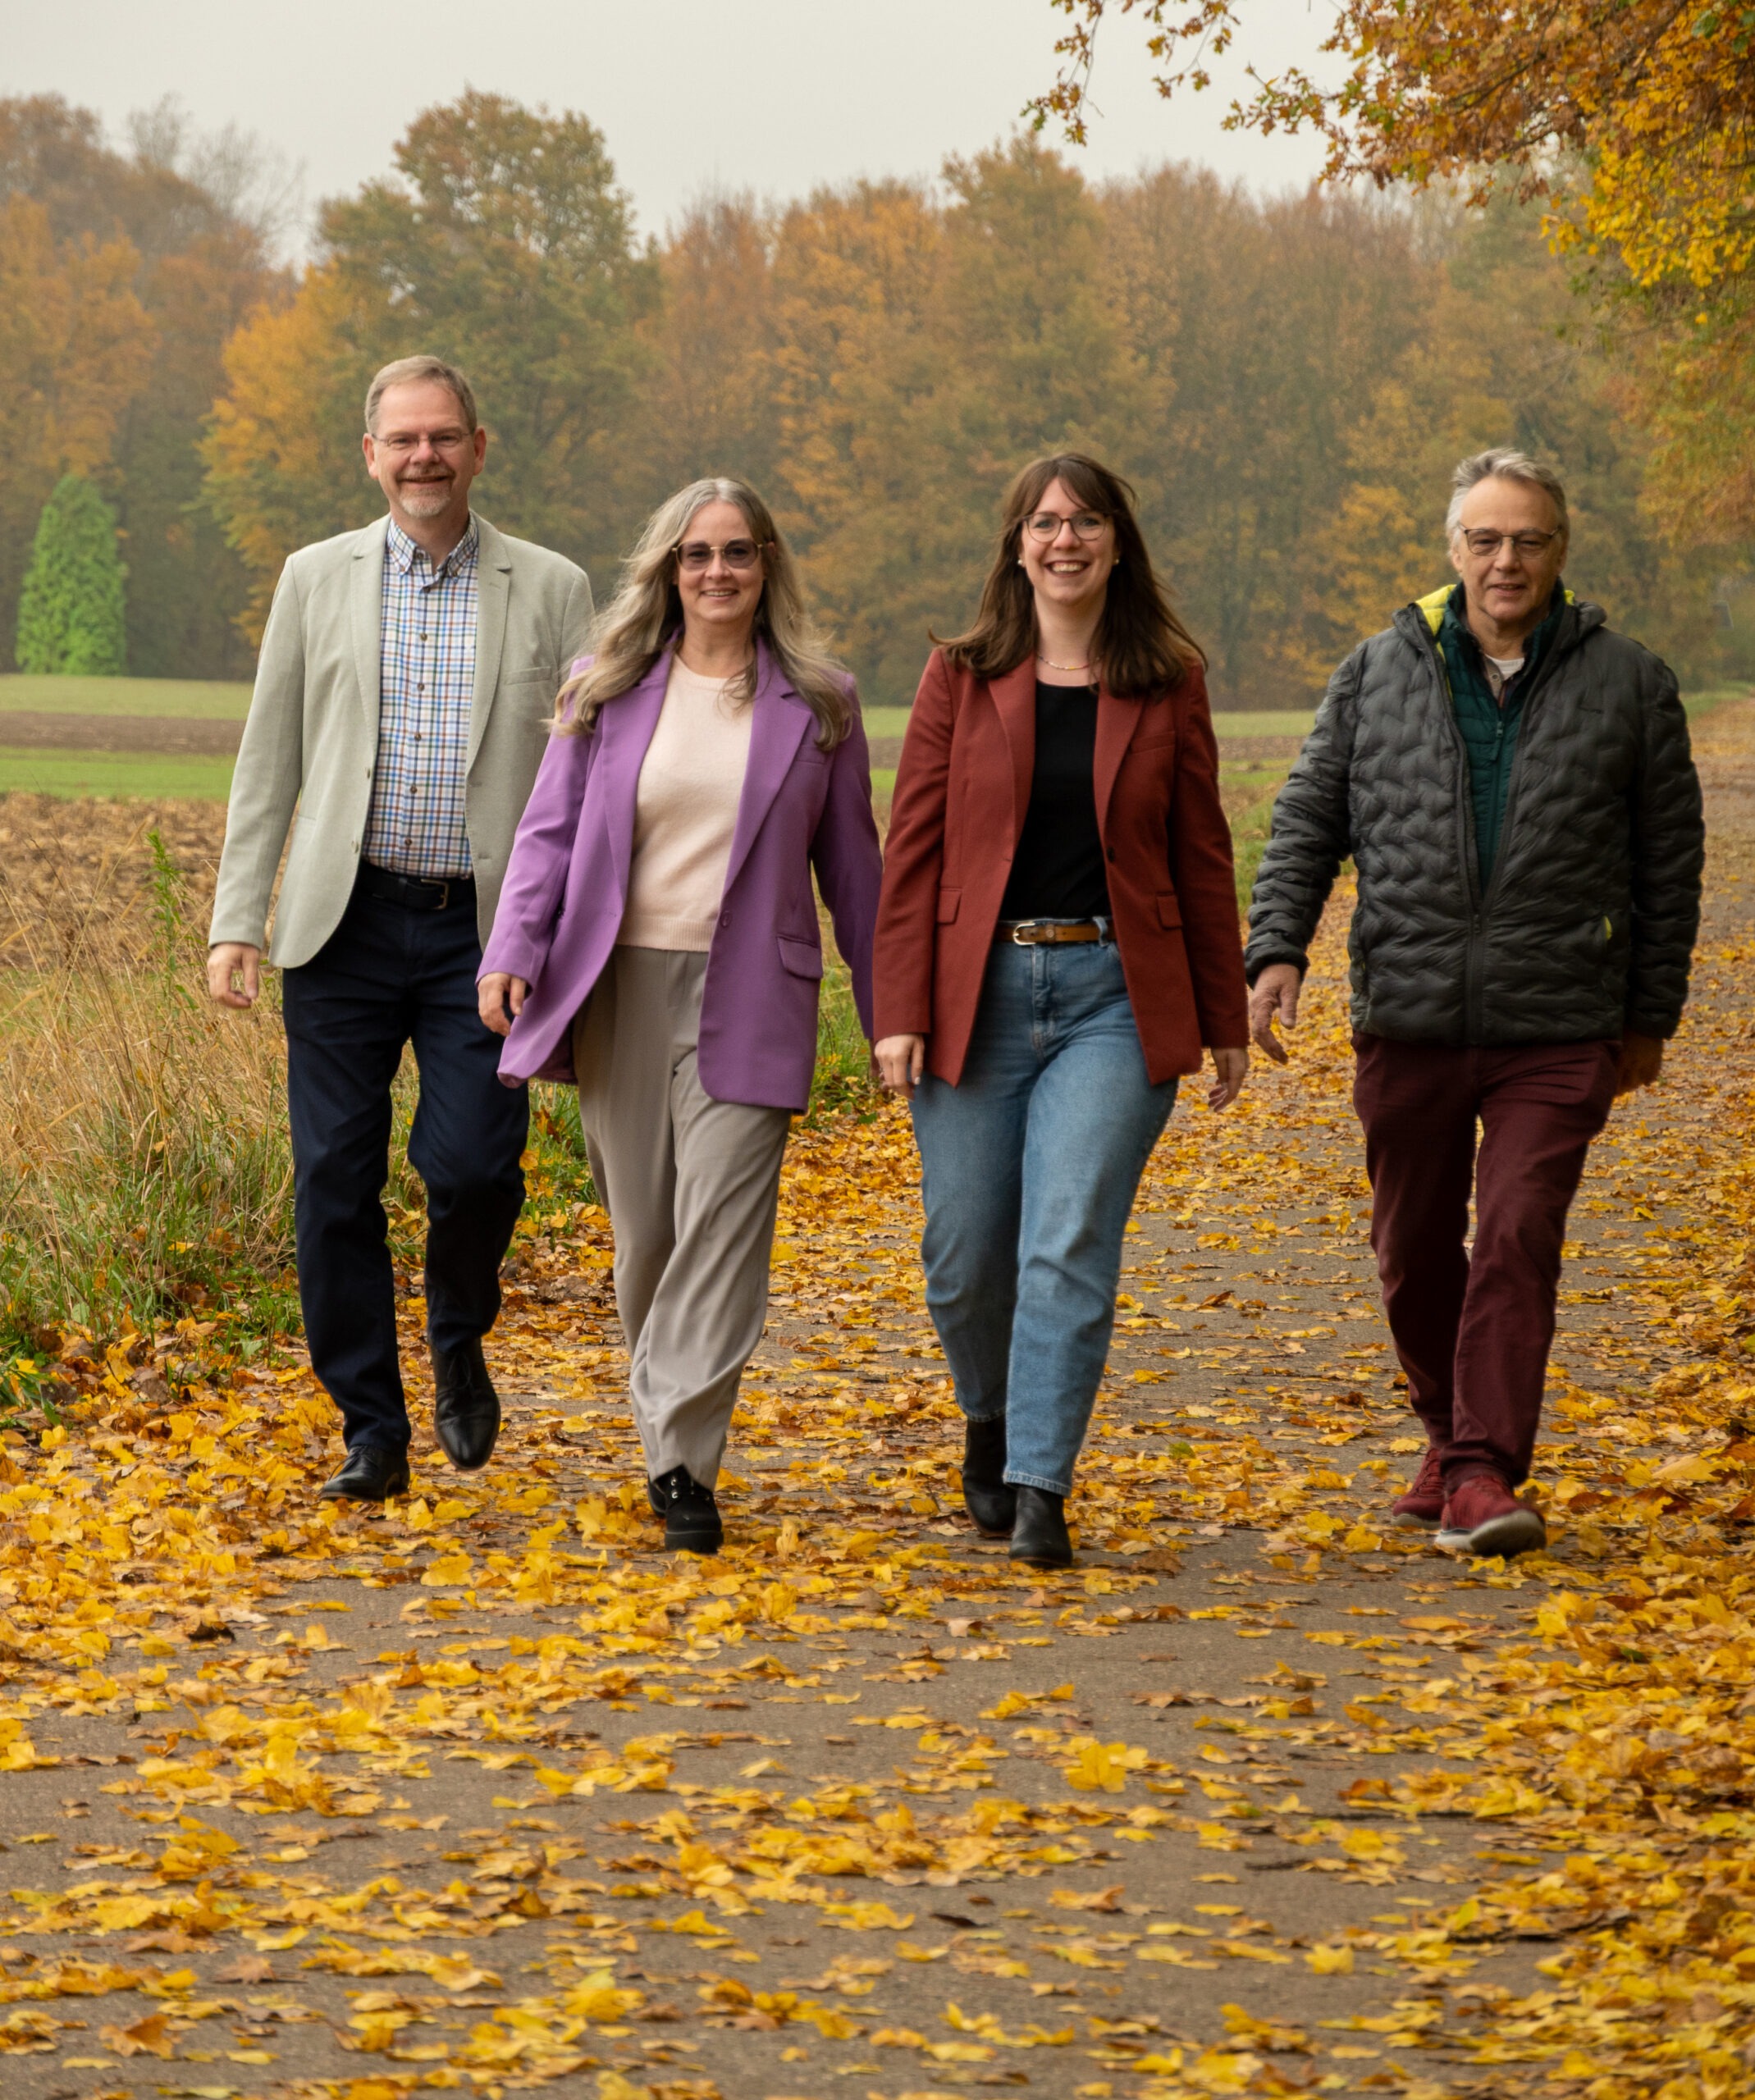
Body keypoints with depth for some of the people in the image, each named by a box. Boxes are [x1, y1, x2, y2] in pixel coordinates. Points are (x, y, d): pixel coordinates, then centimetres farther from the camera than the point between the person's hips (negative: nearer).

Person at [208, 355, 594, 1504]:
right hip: (348, 925, 1)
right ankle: (373, 1432, 12)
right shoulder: (318, 578, 8)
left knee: (472, 1163, -12)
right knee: (335, 1181, 0)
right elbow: (269, 761, 10)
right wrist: (237, 921, 2)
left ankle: (460, 1342, 20)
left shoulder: (552, 590, 5)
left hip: (485, 932, -1)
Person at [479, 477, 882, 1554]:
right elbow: (552, 828, 6)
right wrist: (514, 950, -9)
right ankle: (666, 1411, 27)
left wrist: (889, 1004, 11)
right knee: (643, 1229, 7)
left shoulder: (817, 701, 6)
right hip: (621, 983, 2)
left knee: (722, 1222, -11)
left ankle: (684, 1464, -10)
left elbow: (851, 858, 11)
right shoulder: (609, 692, 8)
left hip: (747, 996, -2)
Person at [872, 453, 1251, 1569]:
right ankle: (992, 1421, 34)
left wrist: (1225, 1020, 8)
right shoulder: (962, 677, 5)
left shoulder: (1167, 685, 5)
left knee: (1071, 1245, -12)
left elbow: (1202, 858, 8)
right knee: (966, 1256, 6)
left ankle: (1040, 1490, -9)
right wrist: (899, 1010, -5)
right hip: (978, 993, 1)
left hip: (1112, 996, -1)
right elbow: (914, 849, 3)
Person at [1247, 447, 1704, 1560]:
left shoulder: (1628, 684, 3)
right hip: (1408, 1024, 2)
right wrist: (1278, 949, -4)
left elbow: (1670, 860, 9)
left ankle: (1483, 1477, -12)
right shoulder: (1380, 673, 7)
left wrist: (1651, 1013, 9)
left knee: (1516, 1244, -13)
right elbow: (1308, 821, 10)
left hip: (1558, 1036, -2)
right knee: (1415, 1251, 10)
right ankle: (1455, 1435, 32)